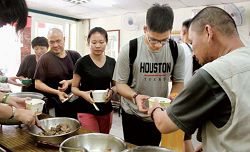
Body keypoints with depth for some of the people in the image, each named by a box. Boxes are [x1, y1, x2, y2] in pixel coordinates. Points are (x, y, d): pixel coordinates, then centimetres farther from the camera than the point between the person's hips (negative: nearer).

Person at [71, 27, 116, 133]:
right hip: (87, 110, -4)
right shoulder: (82, 62, -9)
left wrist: (111, 91, -10)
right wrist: (83, 93, -22)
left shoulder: (112, 62, 2)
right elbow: (74, 87, -2)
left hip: (106, 110, 4)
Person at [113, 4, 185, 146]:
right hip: (133, 114, -2)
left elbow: (178, 81, -3)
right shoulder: (129, 50, -19)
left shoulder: (177, 51, -11)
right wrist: (135, 96, -31)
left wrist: (173, 96, -25)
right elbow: (120, 83, -12)